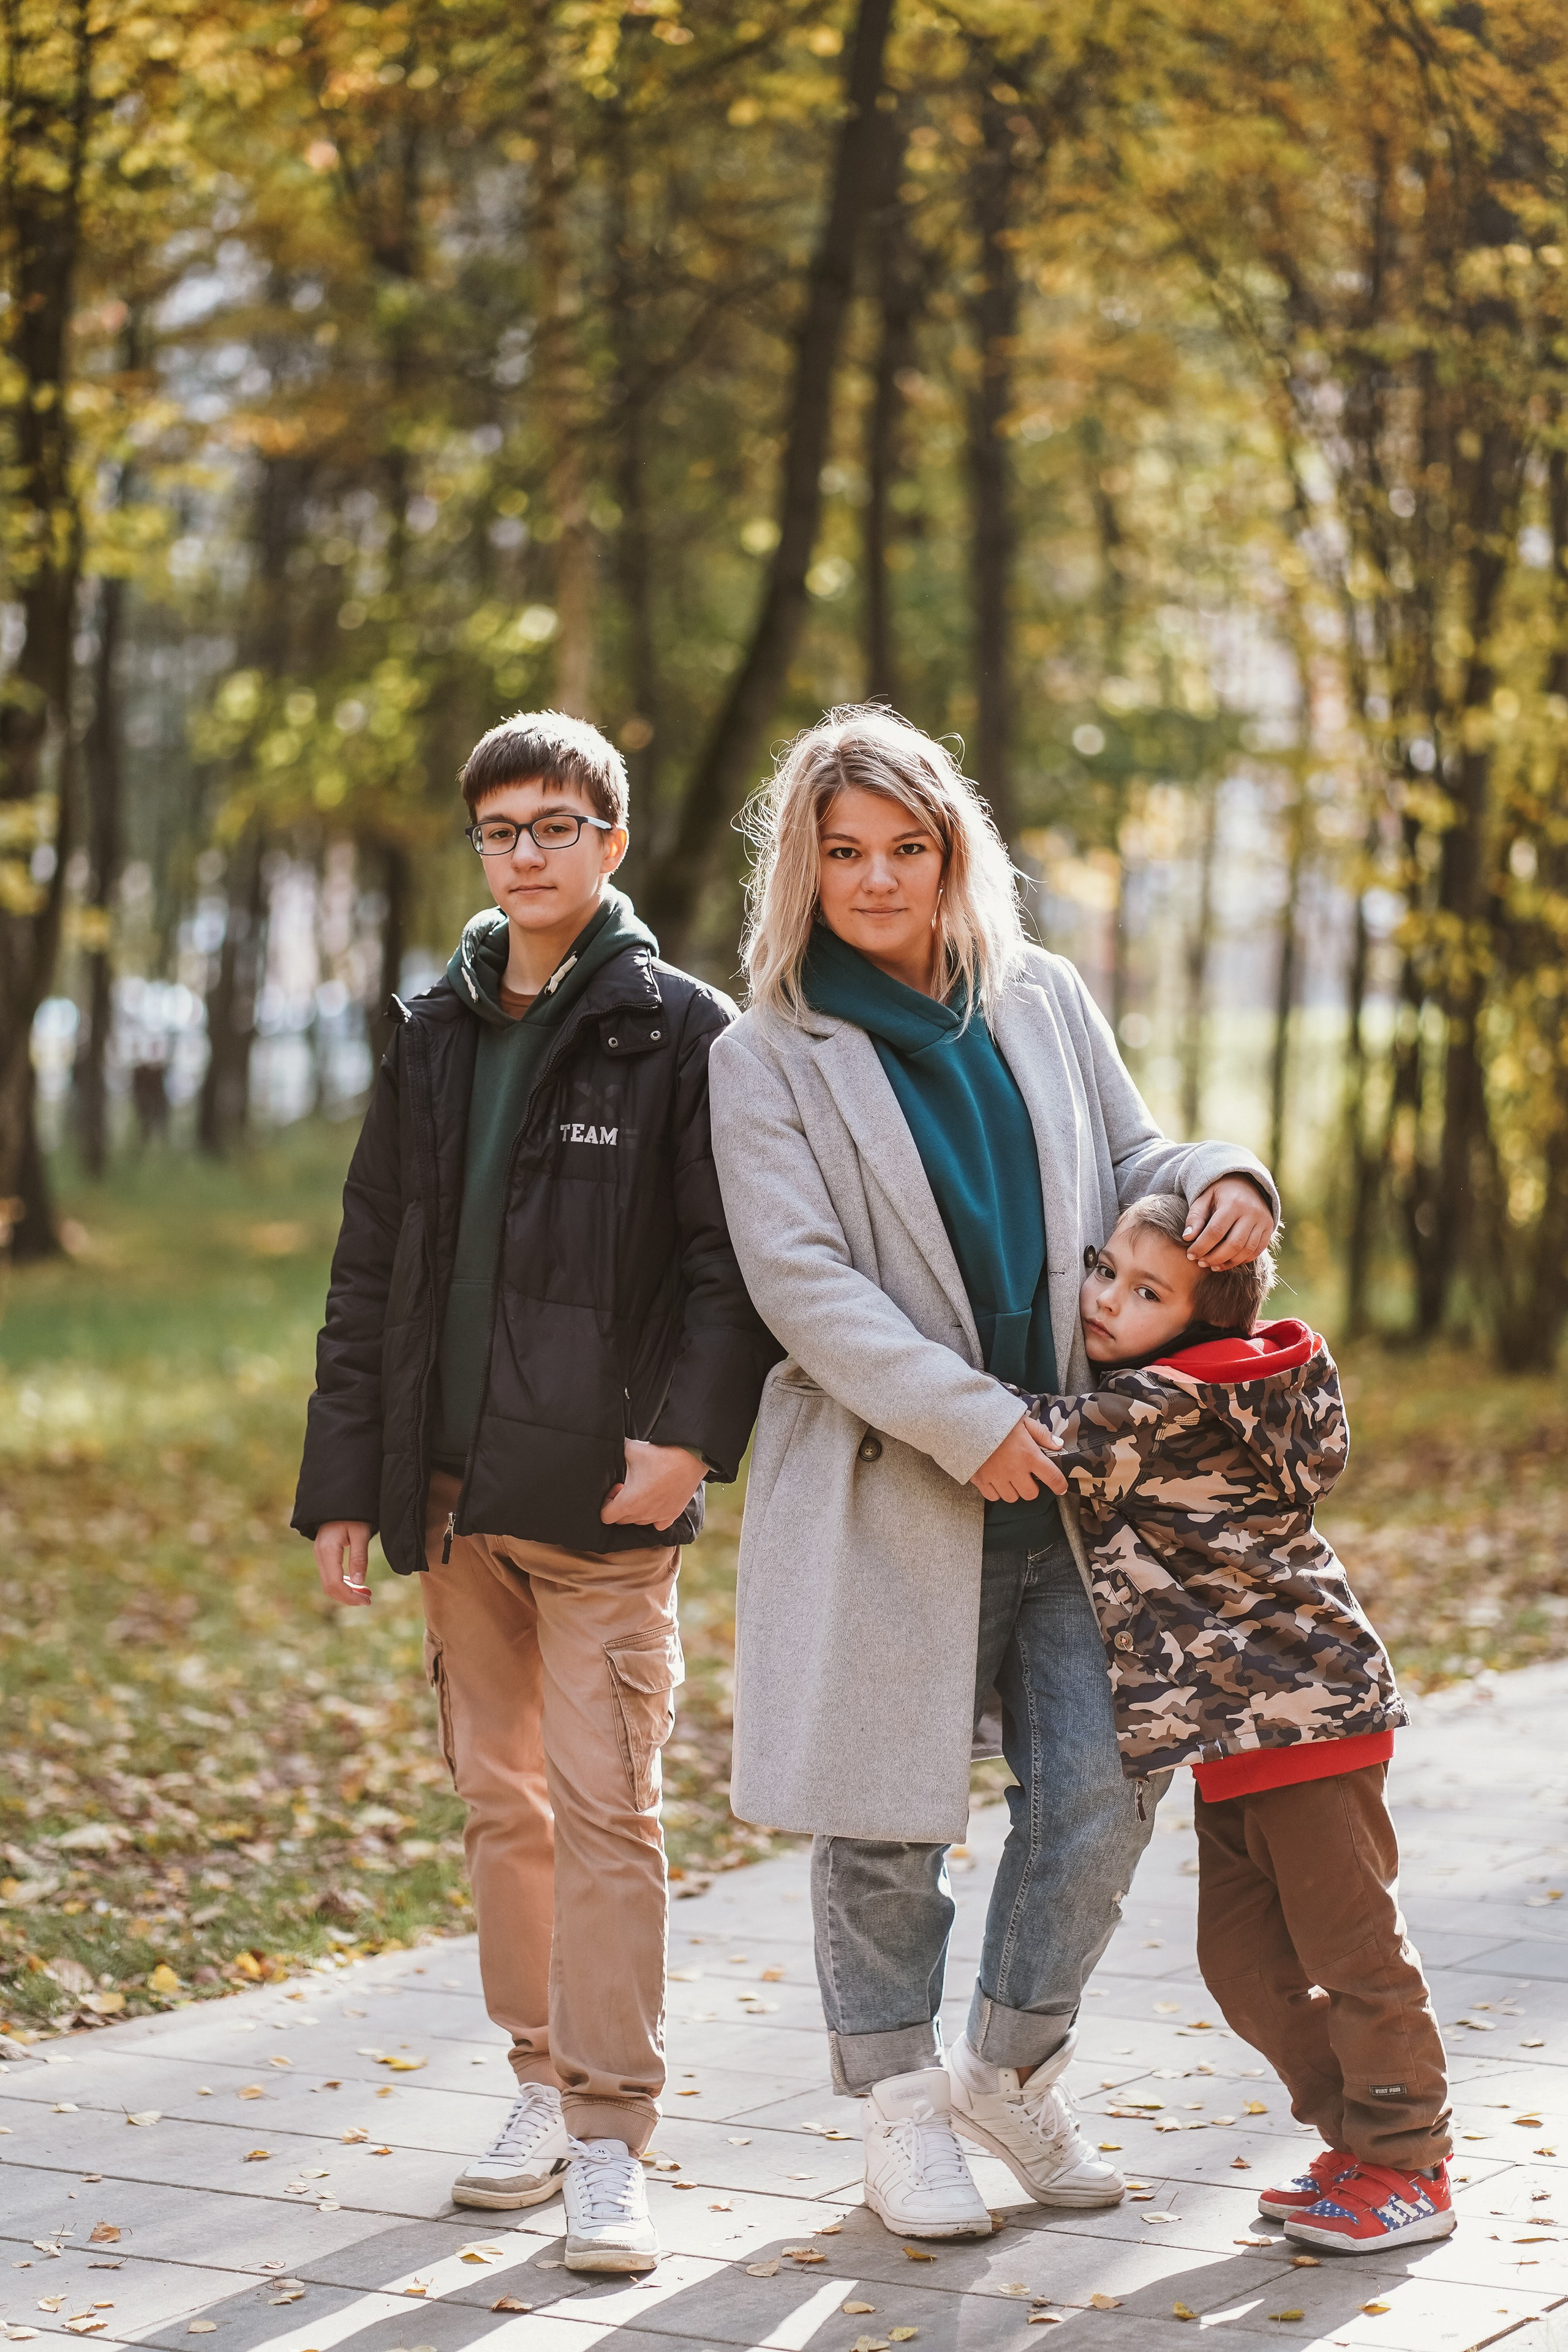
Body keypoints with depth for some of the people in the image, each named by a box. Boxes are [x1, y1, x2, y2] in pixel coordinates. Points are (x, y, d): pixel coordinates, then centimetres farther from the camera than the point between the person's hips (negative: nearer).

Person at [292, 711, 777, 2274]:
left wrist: (690, 1431, -21)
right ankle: (543, 2090, 24)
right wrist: (343, 1482, 10)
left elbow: (731, 1260, -7)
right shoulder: (434, 1037, 13)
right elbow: (368, 1273, 15)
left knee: (603, 1808, -8)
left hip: (601, 1500, -5)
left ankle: (608, 2144, -4)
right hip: (454, 1496, 5)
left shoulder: (681, 1033, -2)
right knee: (500, 1800, 12)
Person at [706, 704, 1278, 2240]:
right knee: (887, 1821, 4)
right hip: (884, 1488, -3)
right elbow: (800, 1278, -10)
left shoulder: (1043, 1002, 11)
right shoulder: (768, 1060, -1)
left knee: (1101, 1792, 0)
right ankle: (901, 2110, 22)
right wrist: (966, 1422, -18)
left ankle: (1013, 2068, 22)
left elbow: (1127, 1166, 19)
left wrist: (1220, 1181, -6)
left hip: (1071, 1479, 4)